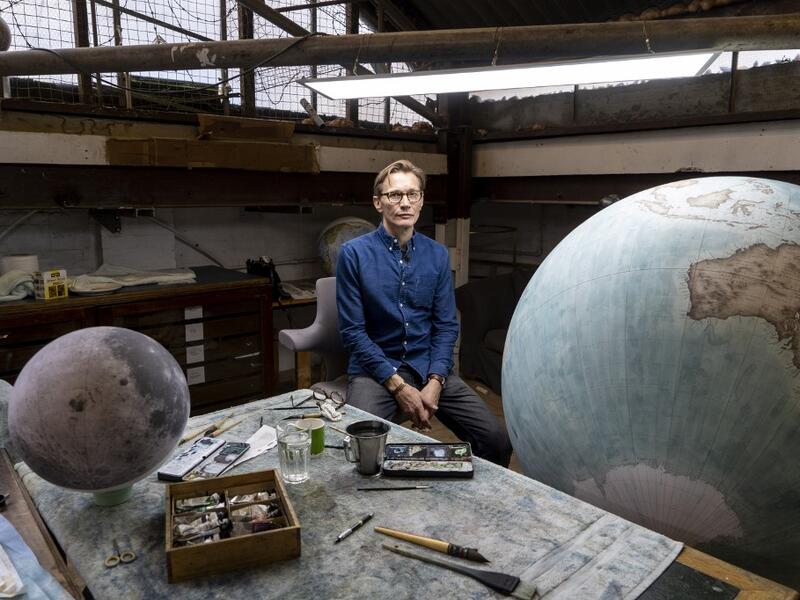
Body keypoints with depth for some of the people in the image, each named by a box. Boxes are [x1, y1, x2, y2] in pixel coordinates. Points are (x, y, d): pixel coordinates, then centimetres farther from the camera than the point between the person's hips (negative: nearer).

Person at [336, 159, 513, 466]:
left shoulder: (437, 254, 4)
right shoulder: (354, 253, -7)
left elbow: (446, 324, 5)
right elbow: (353, 331, -8)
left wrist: (435, 381, -10)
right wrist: (398, 386, -14)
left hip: (428, 366, 3)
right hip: (375, 368, -3)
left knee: (497, 440, -10)